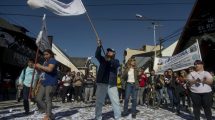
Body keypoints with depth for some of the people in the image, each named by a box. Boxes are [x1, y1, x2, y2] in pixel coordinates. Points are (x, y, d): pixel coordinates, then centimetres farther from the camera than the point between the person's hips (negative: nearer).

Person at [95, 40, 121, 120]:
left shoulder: (116, 61, 10)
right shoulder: (102, 59, 12)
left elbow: (117, 65, -13)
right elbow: (97, 55, -7)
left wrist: (109, 60, -29)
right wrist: (99, 46, -21)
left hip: (112, 84, -1)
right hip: (101, 83, 1)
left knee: (116, 101, 2)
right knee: (99, 101, 7)